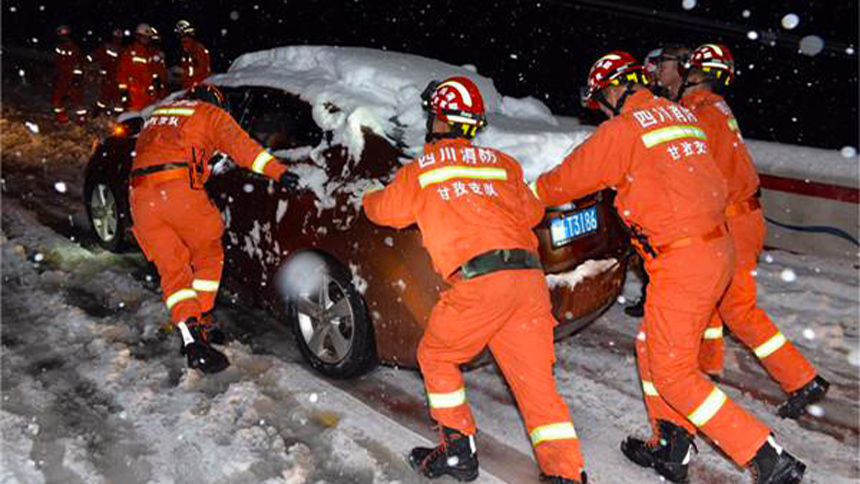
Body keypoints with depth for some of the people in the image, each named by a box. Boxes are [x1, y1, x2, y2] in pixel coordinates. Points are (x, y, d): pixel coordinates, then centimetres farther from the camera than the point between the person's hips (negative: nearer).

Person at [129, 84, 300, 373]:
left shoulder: (156, 116, 34)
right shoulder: (211, 113, 16)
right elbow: (240, 145, 1)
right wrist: (279, 172, -7)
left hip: (140, 195, 5)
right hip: (179, 189, -5)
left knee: (172, 270, 8)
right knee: (208, 255, 16)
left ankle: (190, 337, -5)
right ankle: (197, 324, 16)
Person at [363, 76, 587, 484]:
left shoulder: (422, 169, 9)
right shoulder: (502, 163, 20)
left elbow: (384, 210, 23)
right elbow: (532, 212, 28)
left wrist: (369, 198, 45)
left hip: (481, 281, -5)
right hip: (530, 277, 5)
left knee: (435, 355, 18)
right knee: (536, 380, 9)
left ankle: (458, 451, 20)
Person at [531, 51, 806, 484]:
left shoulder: (622, 130, -10)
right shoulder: (680, 114, 15)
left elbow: (570, 178, -1)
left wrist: (531, 194, 18)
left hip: (682, 261, -9)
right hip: (718, 249, 9)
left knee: (673, 374, -1)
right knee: (652, 348, 19)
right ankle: (670, 449, 27)